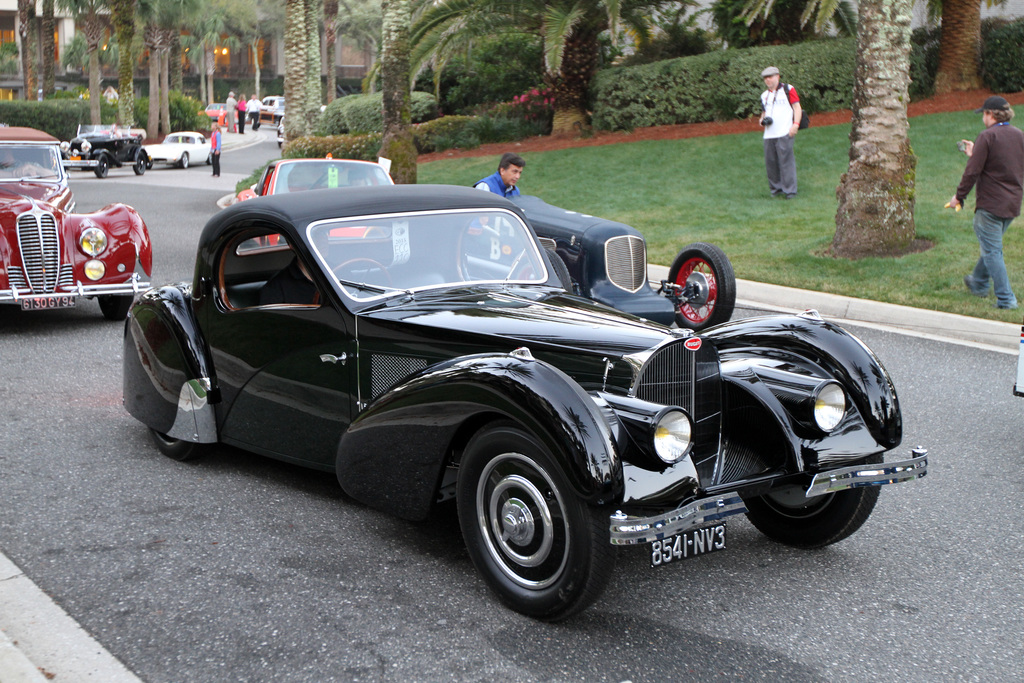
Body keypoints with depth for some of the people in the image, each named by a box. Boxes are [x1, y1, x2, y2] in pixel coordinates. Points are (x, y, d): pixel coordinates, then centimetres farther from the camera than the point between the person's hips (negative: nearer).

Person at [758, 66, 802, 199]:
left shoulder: (788, 90, 4)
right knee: (770, 162, 3)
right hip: (769, 134, 6)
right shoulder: (764, 95, 20)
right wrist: (762, 119, 7)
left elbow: (797, 107, 1)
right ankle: (776, 188, 13)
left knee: (786, 161, -10)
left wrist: (795, 124, -12)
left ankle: (790, 190, -6)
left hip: (784, 133, -6)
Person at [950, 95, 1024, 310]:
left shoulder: (987, 136, -14)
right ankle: (978, 283, 42)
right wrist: (975, 153, 28)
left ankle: (1006, 298, -7)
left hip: (991, 204, -8)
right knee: (992, 246, 25)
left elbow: (973, 171, -16)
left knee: (992, 252, -3)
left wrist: (959, 196, -5)